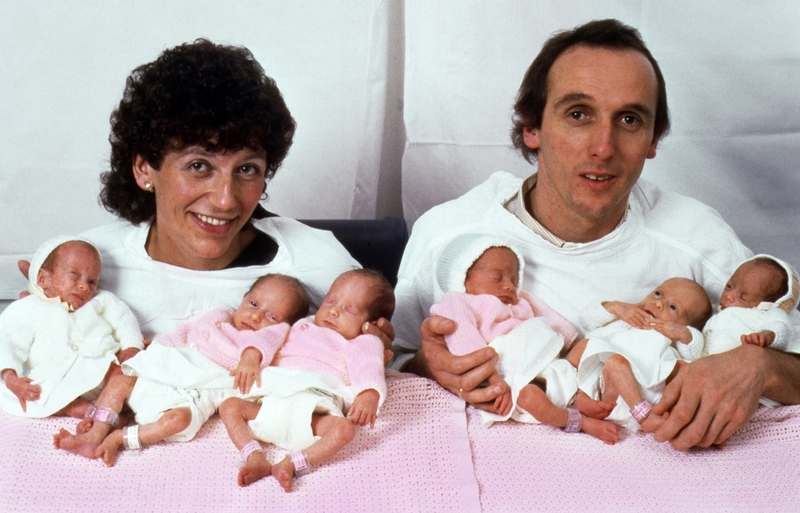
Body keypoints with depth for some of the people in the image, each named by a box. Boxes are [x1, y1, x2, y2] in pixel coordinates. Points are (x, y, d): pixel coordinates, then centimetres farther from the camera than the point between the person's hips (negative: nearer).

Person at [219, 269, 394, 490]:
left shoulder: (362, 345, 20)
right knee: (230, 405, -12)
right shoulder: (303, 327, 35)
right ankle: (255, 458, -28)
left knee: (345, 428, -31)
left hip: (313, 409, -4)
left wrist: (369, 396, -24)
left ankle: (291, 463, -41)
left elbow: (368, 372, 0)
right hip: (273, 401, 4)